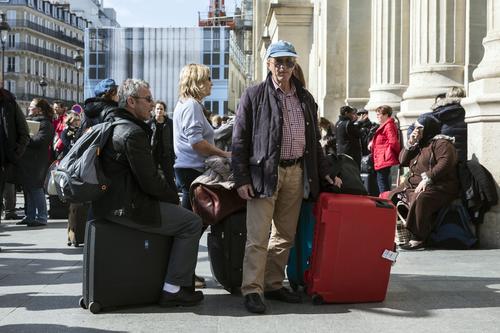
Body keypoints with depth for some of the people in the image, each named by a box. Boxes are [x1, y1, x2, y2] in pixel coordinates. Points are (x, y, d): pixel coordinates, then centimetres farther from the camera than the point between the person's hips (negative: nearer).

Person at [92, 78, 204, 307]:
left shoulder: (111, 124, 16)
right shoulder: (133, 133, -18)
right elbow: (149, 182, -19)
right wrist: (174, 196, -1)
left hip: (110, 202, 11)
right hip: (127, 208, -11)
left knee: (178, 215, 25)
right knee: (192, 222, -6)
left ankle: (181, 278, 25)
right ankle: (173, 290, -4)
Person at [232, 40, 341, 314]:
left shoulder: (306, 99, 16)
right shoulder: (254, 95, 1)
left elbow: (314, 140, 22)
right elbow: (239, 139, -3)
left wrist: (325, 172, 16)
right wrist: (241, 178, -10)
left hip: (297, 172, 5)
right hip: (265, 172, -5)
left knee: (285, 235, 11)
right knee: (258, 237, -8)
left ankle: (274, 284, 21)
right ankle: (252, 290, -4)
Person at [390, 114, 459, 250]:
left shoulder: (442, 143, -5)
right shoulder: (418, 144, 20)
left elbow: (445, 163, -21)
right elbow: (402, 161, 16)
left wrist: (427, 179, -29)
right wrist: (410, 144, 1)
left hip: (438, 186, -9)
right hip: (413, 184, 9)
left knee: (419, 200, -37)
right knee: (393, 196, 0)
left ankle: (418, 238, -34)